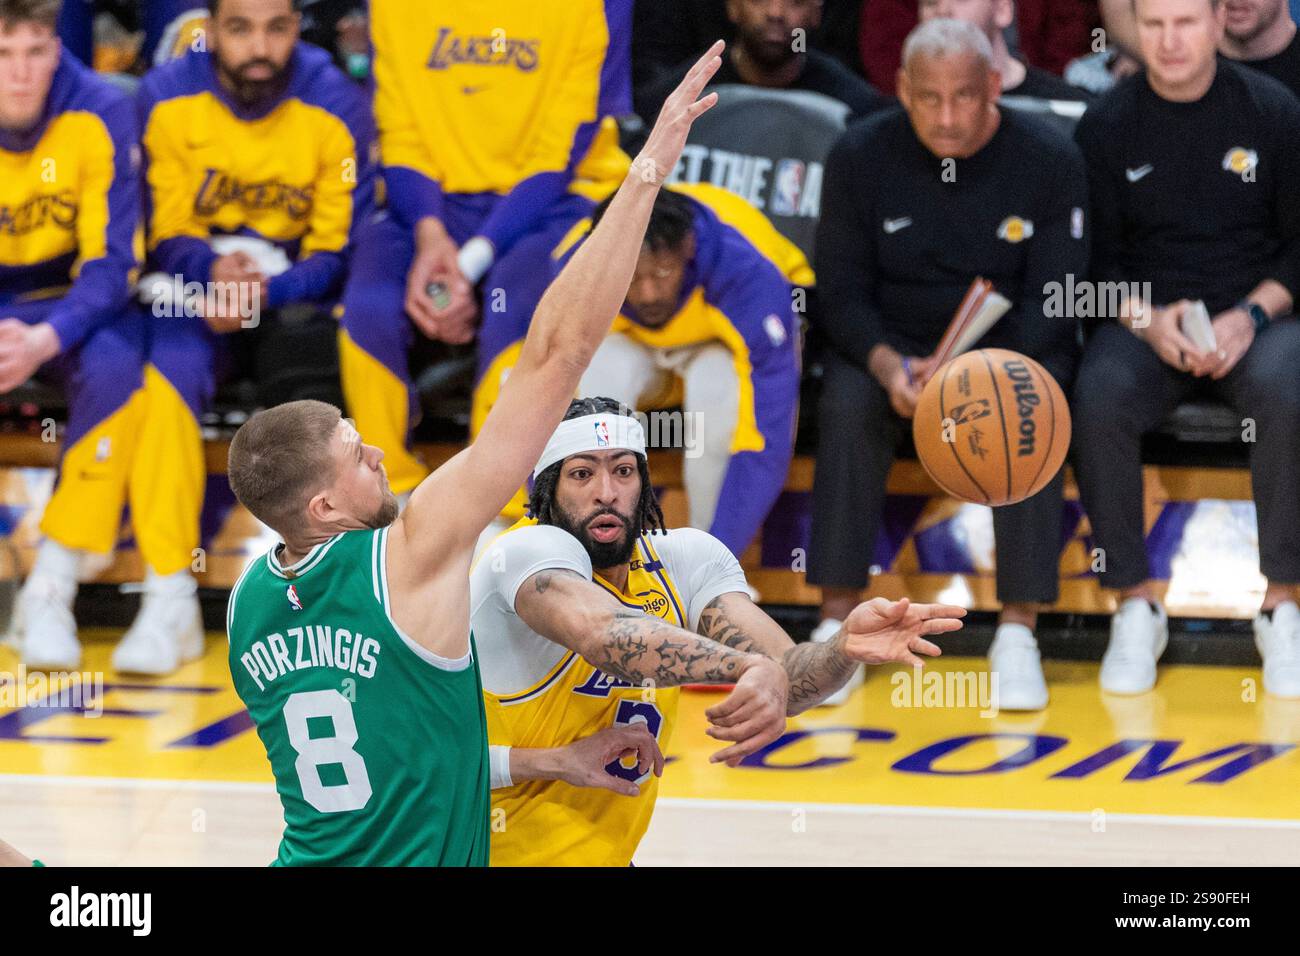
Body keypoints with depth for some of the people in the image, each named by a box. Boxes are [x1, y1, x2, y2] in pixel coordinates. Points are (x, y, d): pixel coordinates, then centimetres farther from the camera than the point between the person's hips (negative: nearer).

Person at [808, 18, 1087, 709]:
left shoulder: (1049, 159, -8)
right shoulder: (861, 157, -3)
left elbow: (1054, 299, -9)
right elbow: (841, 289, -2)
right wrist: (886, 365, -24)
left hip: (1014, 347, -1)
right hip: (892, 344, 1)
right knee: (847, 406, -30)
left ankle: (1017, 632, -27)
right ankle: (838, 626, -25)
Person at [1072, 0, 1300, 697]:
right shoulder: (1106, 126, 4)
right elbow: (1097, 256, 6)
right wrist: (1147, 319, -13)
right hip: (1144, 320, 1)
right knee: (1099, 398, -32)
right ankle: (1136, 605, -19)